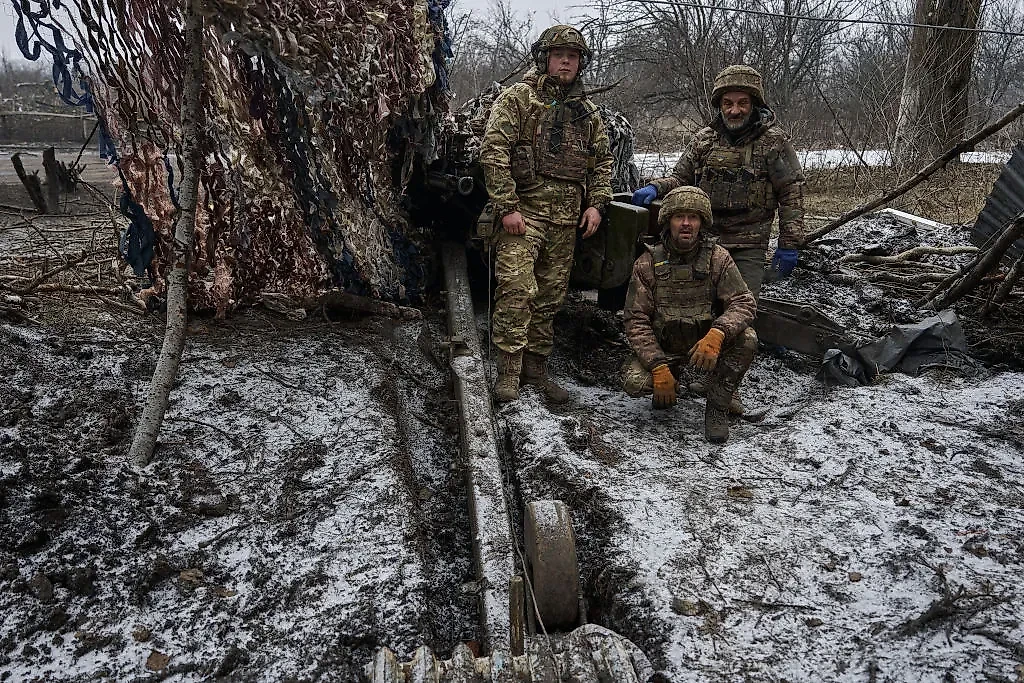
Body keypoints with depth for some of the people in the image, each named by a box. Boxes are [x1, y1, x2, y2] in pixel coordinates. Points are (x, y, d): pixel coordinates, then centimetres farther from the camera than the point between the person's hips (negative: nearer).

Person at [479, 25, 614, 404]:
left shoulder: (587, 111, 18)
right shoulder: (517, 98, 1)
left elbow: (602, 159, 23)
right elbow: (493, 151, -8)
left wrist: (596, 204, 8)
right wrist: (506, 207, -15)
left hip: (566, 219, 6)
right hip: (524, 211, -5)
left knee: (551, 296, 8)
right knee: (517, 290, -15)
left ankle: (536, 366, 19)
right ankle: (508, 373, -7)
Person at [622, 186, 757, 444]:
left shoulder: (717, 258, -8)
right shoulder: (648, 263, -10)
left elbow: (744, 302, -15)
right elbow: (636, 319, -12)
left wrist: (717, 333, -37)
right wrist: (658, 366, -24)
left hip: (706, 343, 1)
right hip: (662, 347, 0)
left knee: (746, 339, -28)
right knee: (634, 381, -27)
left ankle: (717, 407, -7)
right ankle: (667, 385, 12)